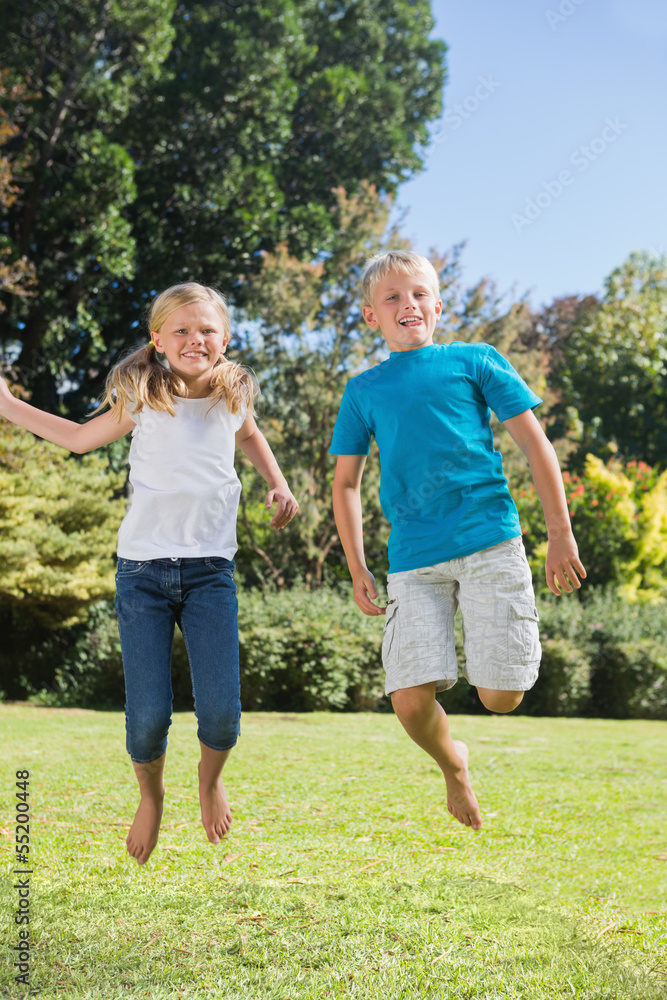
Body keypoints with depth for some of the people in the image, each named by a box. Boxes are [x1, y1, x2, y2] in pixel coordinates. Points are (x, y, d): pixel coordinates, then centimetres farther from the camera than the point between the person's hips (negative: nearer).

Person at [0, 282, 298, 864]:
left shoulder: (233, 396, 5)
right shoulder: (143, 401, -1)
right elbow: (80, 438, 15)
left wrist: (279, 486, 17)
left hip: (211, 569, 1)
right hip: (143, 568, -1)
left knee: (221, 711, -11)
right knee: (148, 716, -7)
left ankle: (210, 777, 24)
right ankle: (151, 796, 26)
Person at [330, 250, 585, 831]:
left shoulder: (474, 361, 9)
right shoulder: (364, 391, 14)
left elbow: (535, 444, 8)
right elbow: (346, 484, 18)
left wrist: (560, 535, 2)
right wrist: (358, 571, 11)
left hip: (490, 545, -1)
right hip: (413, 560, 2)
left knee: (500, 696, -8)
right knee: (410, 699, -9)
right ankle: (454, 766, 24)